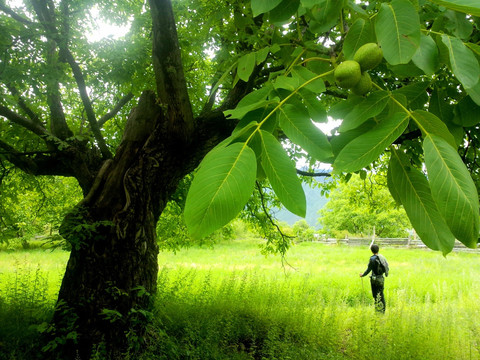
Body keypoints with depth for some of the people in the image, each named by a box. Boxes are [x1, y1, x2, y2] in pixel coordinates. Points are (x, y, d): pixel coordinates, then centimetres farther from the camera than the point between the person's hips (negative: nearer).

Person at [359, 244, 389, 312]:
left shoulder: (373, 258, -16)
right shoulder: (382, 257, 4)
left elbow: (369, 269, -13)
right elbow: (387, 266, 11)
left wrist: (362, 274, 2)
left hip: (375, 279, -7)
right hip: (381, 278, 7)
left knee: (376, 295, 2)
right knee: (381, 295, 14)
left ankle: (378, 310, 5)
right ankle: (383, 310, 20)